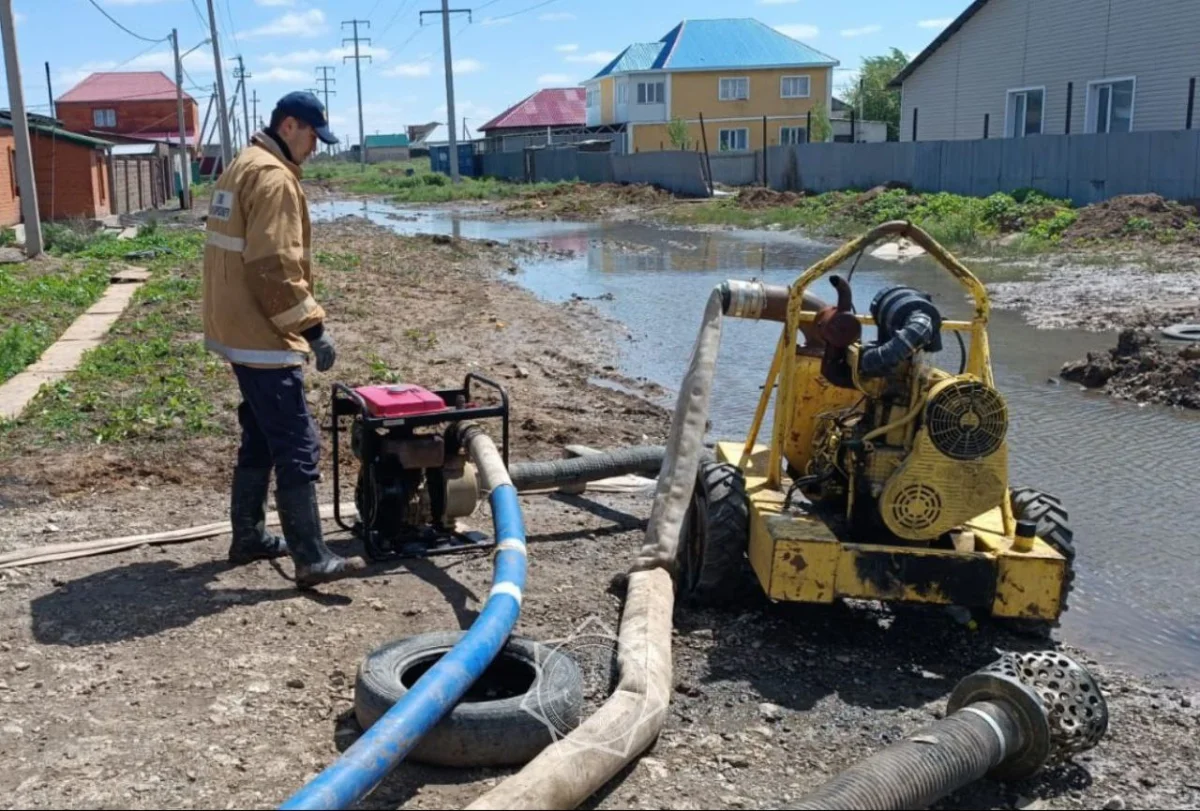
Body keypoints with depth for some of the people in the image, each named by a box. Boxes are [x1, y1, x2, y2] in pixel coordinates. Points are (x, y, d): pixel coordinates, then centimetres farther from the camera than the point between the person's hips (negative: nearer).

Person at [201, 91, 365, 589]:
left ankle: (248, 538, 28)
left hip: (237, 330, 11)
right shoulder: (274, 178, -17)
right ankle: (312, 561, -5)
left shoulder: (242, 167, 17)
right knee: (298, 449, -8)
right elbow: (276, 268, -24)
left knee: (260, 440, 19)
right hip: (263, 337, -11)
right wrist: (313, 328, -20)